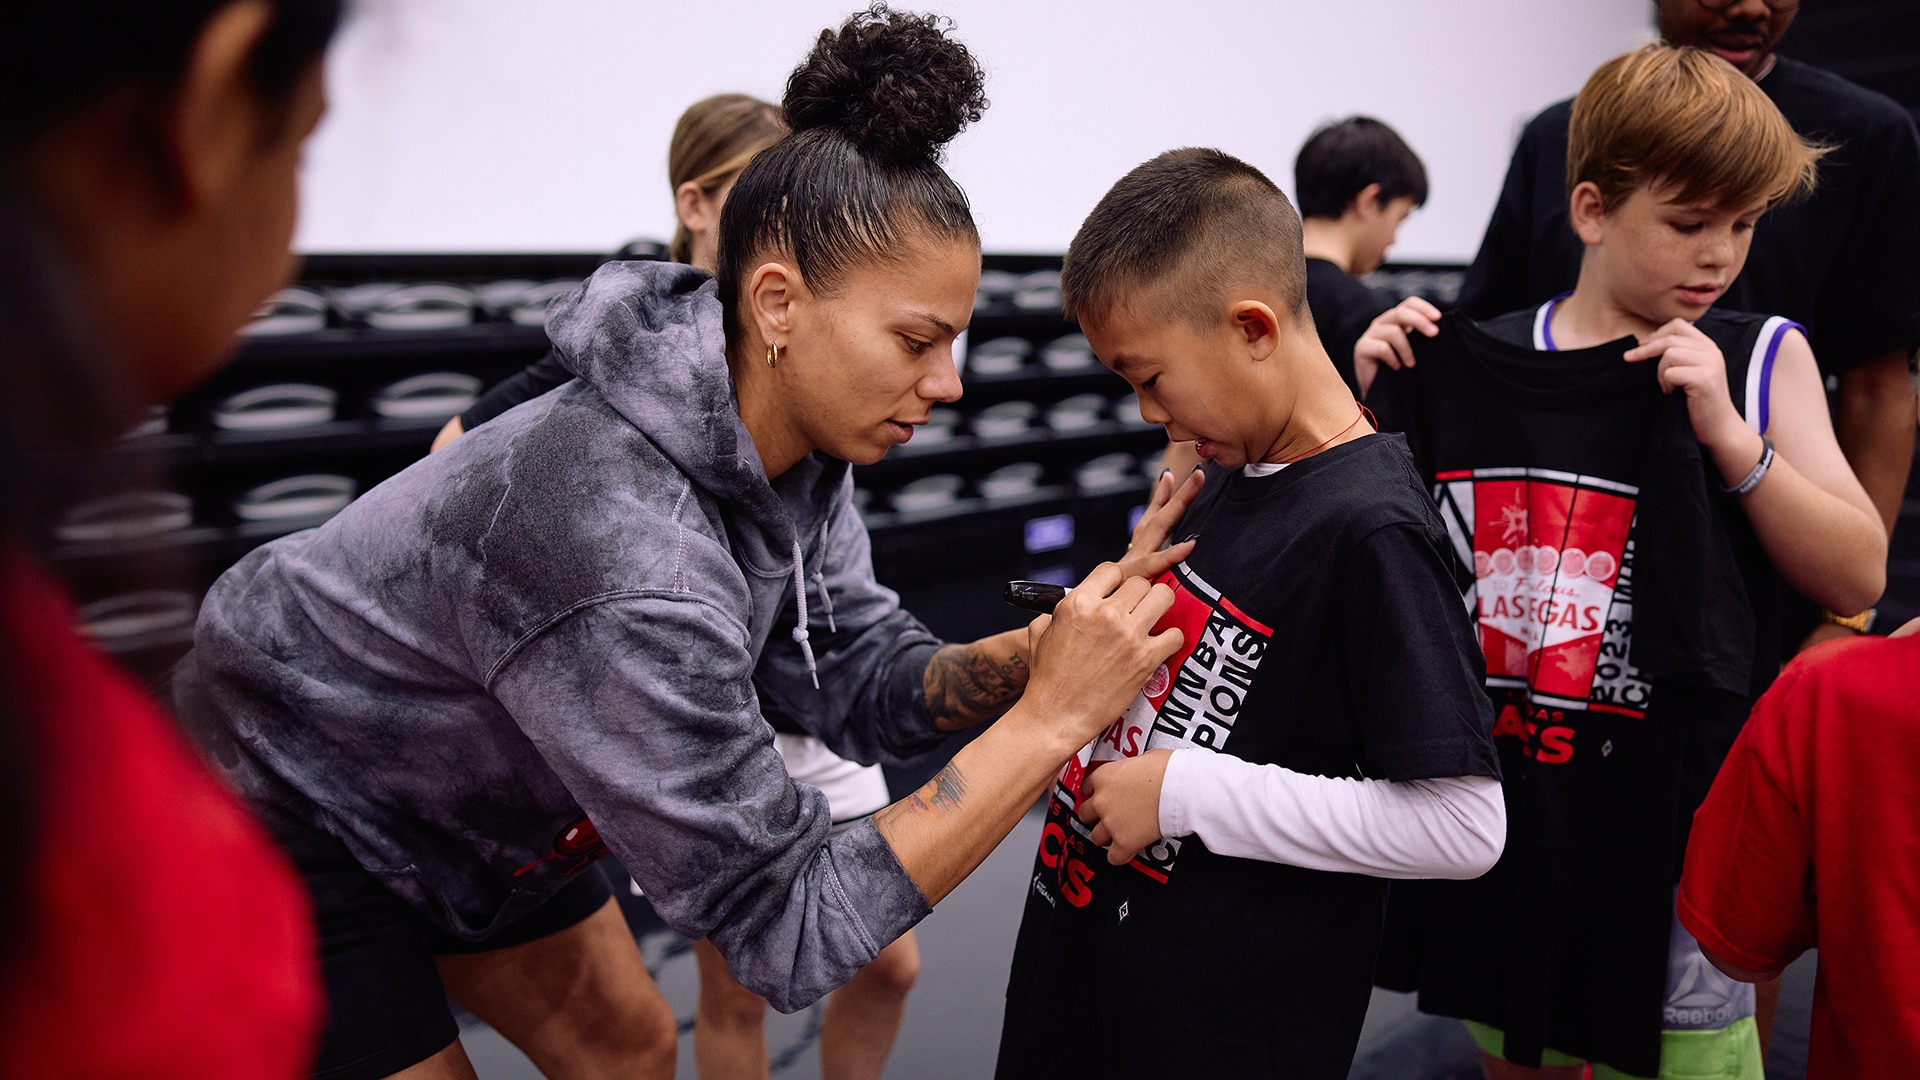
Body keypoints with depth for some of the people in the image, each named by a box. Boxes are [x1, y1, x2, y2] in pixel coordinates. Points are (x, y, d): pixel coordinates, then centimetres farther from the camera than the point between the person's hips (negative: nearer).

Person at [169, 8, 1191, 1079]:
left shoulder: (793, 446, -15)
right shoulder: (628, 557, -41)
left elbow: (868, 686, -10)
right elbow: (790, 931, -35)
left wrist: (1038, 651, -28)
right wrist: (1049, 719, -38)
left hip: (466, 803, 8)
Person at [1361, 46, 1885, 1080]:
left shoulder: (1760, 357, -3)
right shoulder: (1476, 362, -1)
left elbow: (1858, 577, -7)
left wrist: (1726, 431, -19)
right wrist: (1380, 406, -9)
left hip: (1671, 799, -2)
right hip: (1502, 796, 2)